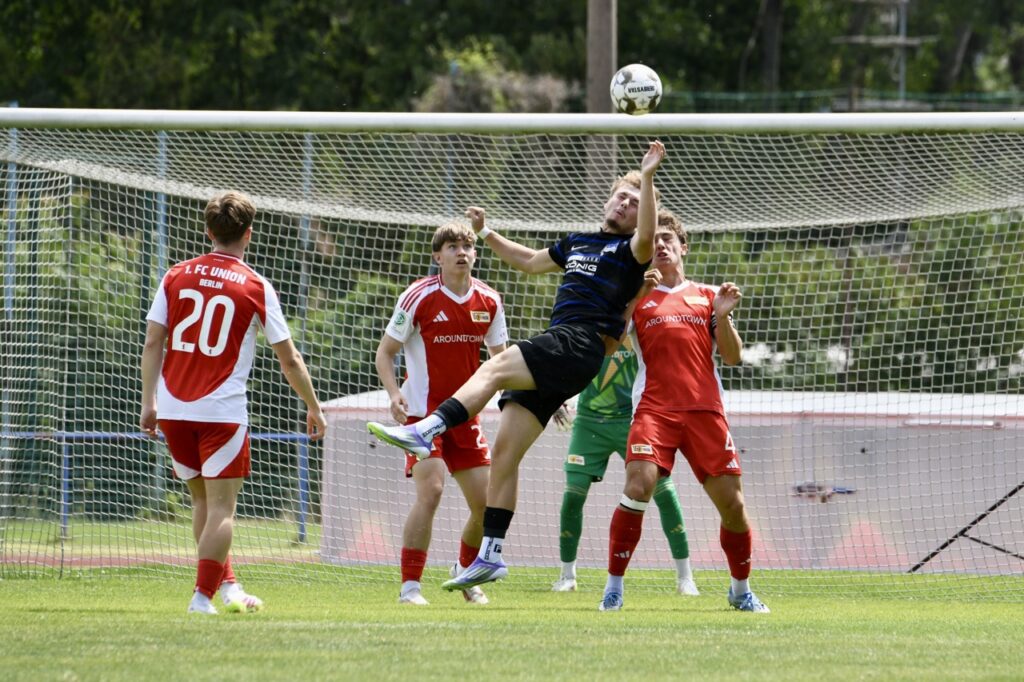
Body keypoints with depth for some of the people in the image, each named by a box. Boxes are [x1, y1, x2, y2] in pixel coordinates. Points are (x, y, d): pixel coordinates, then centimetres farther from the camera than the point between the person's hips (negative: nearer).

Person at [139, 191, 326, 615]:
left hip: (173, 408, 4)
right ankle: (203, 595, -6)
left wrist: (149, 402, 9)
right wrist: (314, 409, 14)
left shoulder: (176, 277, 5)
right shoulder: (256, 288, -2)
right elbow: (289, 360, 3)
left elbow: (152, 344, 3)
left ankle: (226, 584, 19)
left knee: (203, 499, 17)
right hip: (222, 411, -4)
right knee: (220, 506, 0)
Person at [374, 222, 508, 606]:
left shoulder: (488, 301, 4)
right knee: (430, 491, -21)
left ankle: (466, 573, 29)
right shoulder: (419, 297, -9)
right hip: (423, 412, -5)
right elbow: (385, 351, -4)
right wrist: (394, 393, -20)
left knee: (486, 501, 3)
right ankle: (410, 586, -15)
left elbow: (499, 355, 17)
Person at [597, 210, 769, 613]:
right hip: (655, 409, -2)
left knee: (731, 501, -1)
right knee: (638, 486, -22)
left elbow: (732, 356, 12)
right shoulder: (636, 298, 12)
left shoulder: (707, 296, 17)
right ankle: (614, 587, -14)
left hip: (705, 410, 2)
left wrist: (722, 316, -6)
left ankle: (741, 590, 20)